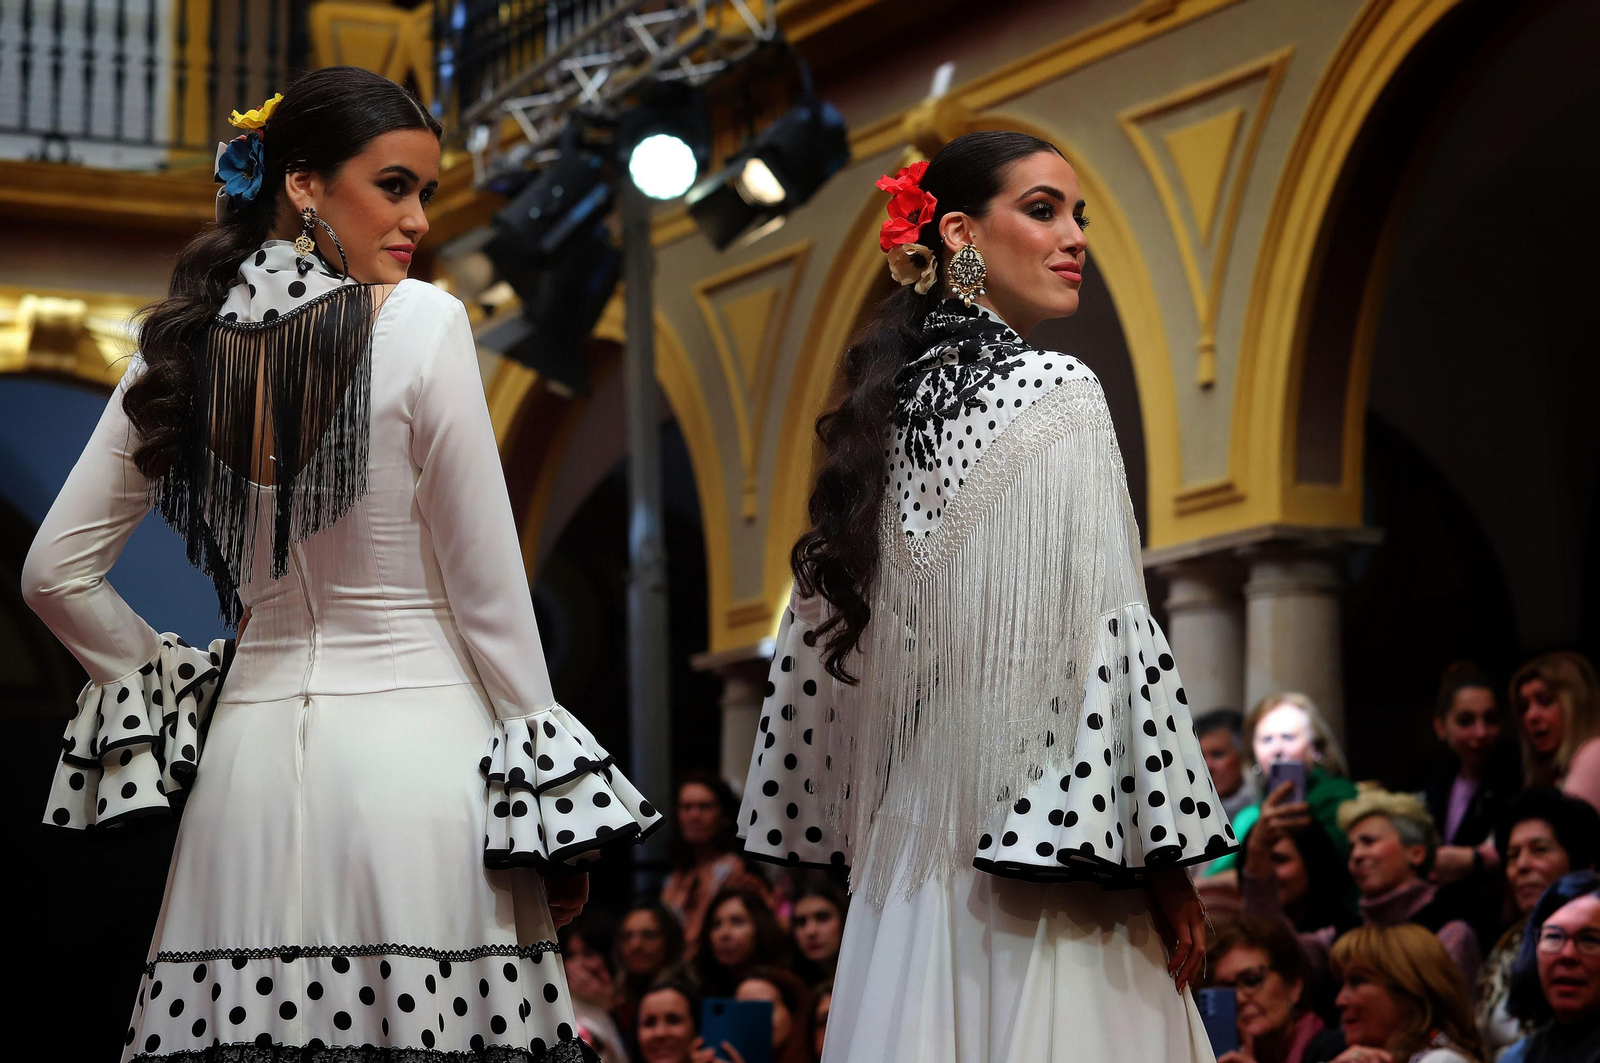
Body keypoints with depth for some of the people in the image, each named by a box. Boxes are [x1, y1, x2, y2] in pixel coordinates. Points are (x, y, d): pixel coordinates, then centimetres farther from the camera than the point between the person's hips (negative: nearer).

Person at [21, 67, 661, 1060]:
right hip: (420, 745, -5)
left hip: (252, 755, 5)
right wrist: (553, 807, 0)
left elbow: (57, 574, 9)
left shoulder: (181, 345, 6)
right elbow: (487, 587, -7)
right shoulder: (420, 323, -8)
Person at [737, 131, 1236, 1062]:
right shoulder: (1054, 393, -9)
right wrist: (1164, 857, -12)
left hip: (909, 855, 7)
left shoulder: (889, 407, 12)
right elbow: (1109, 632, -15)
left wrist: (851, 835, 23)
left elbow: (830, 639, 15)